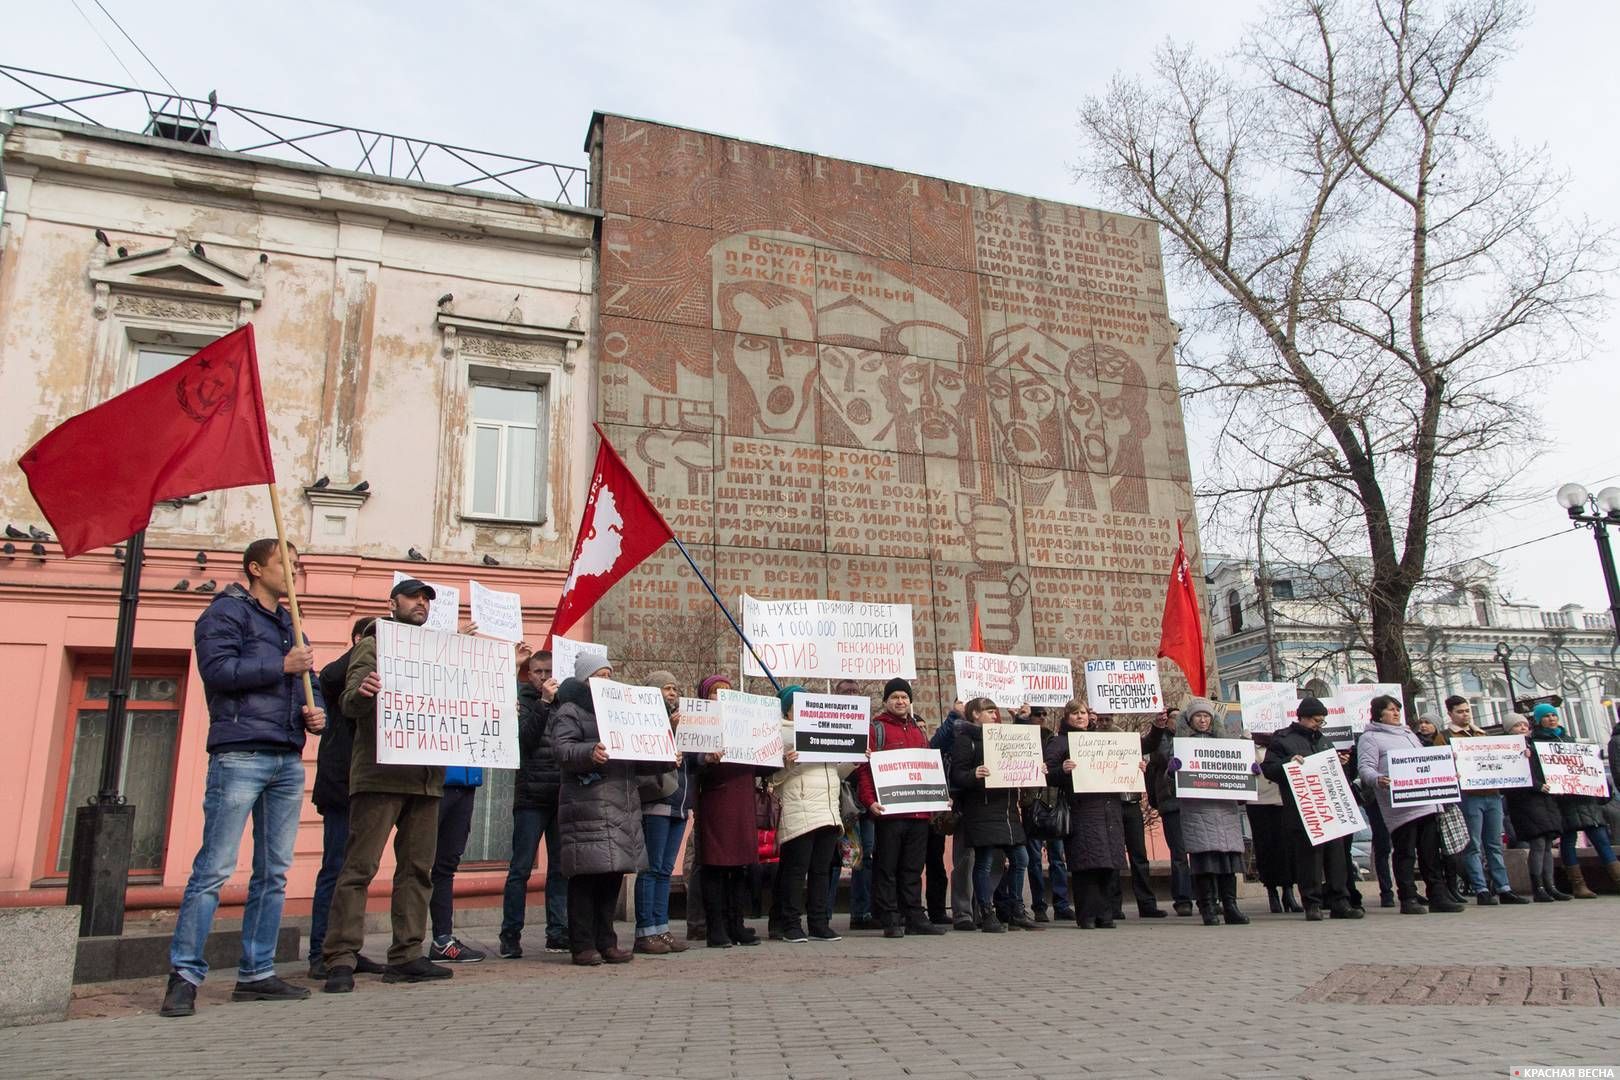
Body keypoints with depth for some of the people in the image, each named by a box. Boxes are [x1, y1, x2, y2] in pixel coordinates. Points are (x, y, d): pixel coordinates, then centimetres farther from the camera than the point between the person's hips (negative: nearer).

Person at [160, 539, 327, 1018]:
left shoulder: (290, 625, 24)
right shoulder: (226, 612, 1)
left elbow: (309, 683, 24)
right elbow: (216, 669, -14)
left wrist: (317, 713, 4)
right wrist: (281, 665, -12)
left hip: (288, 761, 8)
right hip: (240, 756, -7)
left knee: (273, 873, 8)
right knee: (214, 868, -8)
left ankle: (257, 974, 14)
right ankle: (184, 976, 1)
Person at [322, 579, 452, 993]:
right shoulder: (372, 645, 4)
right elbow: (350, 703, -8)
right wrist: (362, 692, -31)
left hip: (426, 777, 6)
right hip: (380, 773, -6)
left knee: (417, 869, 6)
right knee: (360, 866, -6)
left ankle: (406, 957, 11)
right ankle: (340, 959, -2)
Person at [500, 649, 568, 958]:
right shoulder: (524, 701, 4)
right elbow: (526, 739, -12)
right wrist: (544, 702, -16)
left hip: (562, 796, 3)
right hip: (531, 796, -3)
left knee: (561, 868, 6)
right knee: (521, 868, 0)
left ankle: (558, 933, 13)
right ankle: (510, 935, 7)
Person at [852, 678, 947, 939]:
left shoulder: (919, 730, 20)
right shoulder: (876, 729, 0)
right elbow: (864, 768, -8)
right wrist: (870, 801, -18)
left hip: (920, 811, 6)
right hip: (890, 811, -6)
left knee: (913, 868, 11)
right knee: (887, 868, 1)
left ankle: (915, 917, 18)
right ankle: (891, 921, 6)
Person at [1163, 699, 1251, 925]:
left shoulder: (1222, 739, 19)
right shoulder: (1181, 741, 8)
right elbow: (1171, 776, 1)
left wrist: (1252, 768, -1)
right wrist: (1171, 769, -21)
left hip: (1224, 804, 3)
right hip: (1196, 807, -3)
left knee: (1228, 852, -1)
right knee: (1204, 852, -9)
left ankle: (1230, 905, 7)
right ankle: (1208, 908, -4)